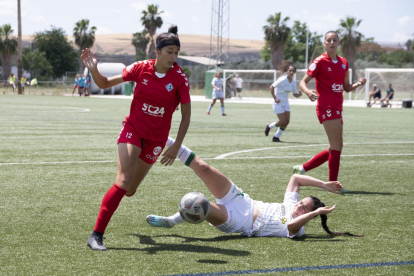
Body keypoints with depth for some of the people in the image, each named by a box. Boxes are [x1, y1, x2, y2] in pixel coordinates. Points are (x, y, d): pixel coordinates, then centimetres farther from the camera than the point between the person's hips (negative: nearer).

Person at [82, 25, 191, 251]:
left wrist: (176, 147, -8)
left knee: (129, 191, 6)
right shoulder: (141, 68, -9)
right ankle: (96, 234, -15)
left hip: (156, 139, 1)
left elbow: (186, 115, -4)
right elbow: (105, 84, 0)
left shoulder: (180, 78, -11)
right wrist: (93, 70, -20)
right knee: (123, 181, -20)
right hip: (133, 129, -1)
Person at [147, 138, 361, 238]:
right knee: (202, 167, -7)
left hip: (236, 221, -7)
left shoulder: (296, 229, -16)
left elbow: (291, 224, -40)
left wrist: (315, 212, -40)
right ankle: (165, 139, 4)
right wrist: (323, 185, 9)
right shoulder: (291, 202, 4)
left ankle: (170, 222, -6)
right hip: (242, 200, 7)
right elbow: (295, 178, 16)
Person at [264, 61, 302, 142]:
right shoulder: (282, 80, -19)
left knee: (287, 121, -1)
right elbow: (271, 87, -14)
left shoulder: (293, 82, 3)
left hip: (286, 103, 7)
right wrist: (275, 98, -17)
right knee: (283, 122, -9)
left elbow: (295, 94, 10)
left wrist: (299, 94, -13)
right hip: (278, 103, -7)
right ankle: (269, 126, 18)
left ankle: (276, 137, 12)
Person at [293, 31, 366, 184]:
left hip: (337, 108, 8)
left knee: (334, 149, 11)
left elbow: (346, 88, 19)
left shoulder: (343, 63, 13)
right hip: (326, 107, -8)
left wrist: (358, 84, -1)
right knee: (337, 146, -11)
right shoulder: (320, 62, -7)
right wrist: (308, 92, -30)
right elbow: (303, 82, -9)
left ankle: (301, 169, 21)